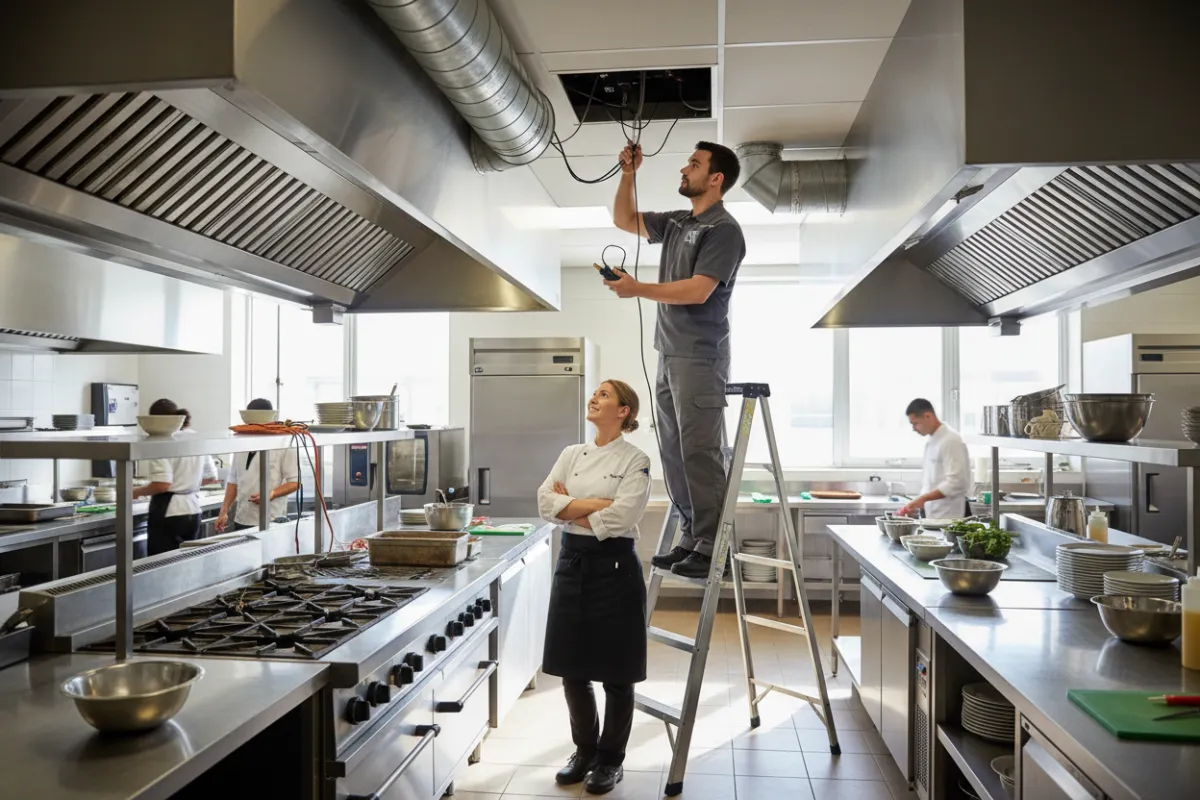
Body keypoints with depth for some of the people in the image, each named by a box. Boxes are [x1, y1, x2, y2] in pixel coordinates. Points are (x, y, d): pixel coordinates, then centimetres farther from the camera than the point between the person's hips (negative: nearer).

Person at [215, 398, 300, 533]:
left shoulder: (284, 446, -6)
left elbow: (295, 482, -7)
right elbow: (233, 481, 18)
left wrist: (271, 494, -21)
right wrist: (224, 512, 11)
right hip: (241, 520, 5)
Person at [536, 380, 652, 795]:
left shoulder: (635, 460, -7)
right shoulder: (571, 454, 8)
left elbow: (620, 516, -20)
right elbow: (546, 502, -4)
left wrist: (570, 507, -9)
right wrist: (594, 503, -15)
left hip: (614, 566, -5)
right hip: (572, 563, 5)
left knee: (616, 672, 6)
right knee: (573, 668, 12)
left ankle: (610, 760, 24)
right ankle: (584, 751, 31)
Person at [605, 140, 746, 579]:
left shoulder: (723, 229, -8)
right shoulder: (676, 222, 17)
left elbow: (698, 291, -17)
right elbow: (623, 220, 26)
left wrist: (637, 289, -17)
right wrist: (628, 174, 14)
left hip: (700, 357, -8)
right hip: (669, 354, 9)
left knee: (700, 453, -8)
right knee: (674, 452, 9)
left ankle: (712, 548, -2)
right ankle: (690, 539, 16)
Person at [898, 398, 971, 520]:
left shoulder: (951, 441, -15)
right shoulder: (932, 441, 12)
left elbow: (955, 483, -22)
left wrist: (923, 498, -24)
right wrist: (916, 504, 8)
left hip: (951, 515, -8)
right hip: (934, 514, 8)